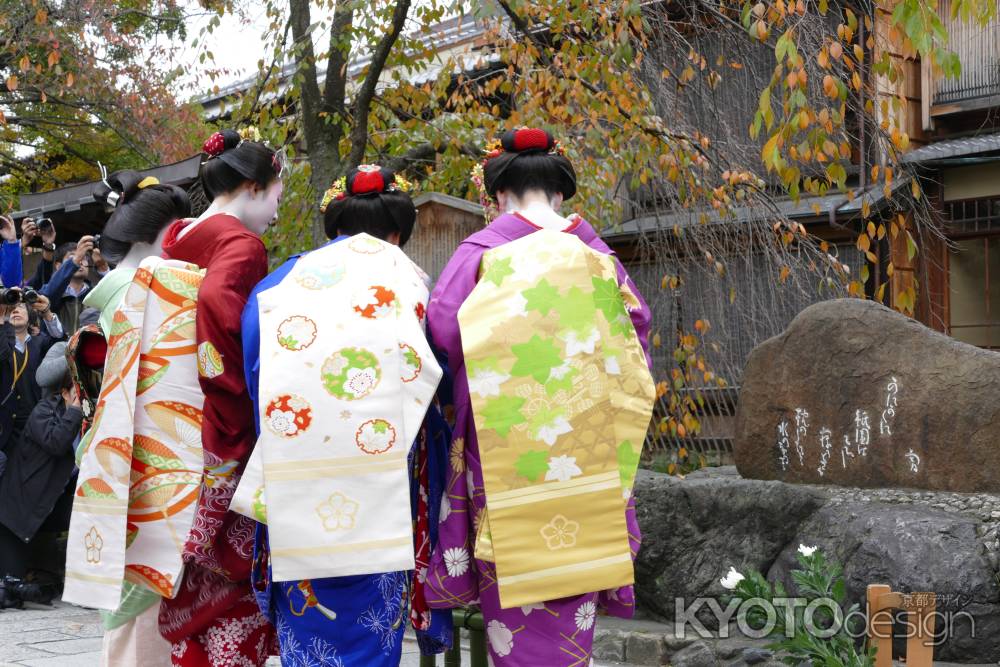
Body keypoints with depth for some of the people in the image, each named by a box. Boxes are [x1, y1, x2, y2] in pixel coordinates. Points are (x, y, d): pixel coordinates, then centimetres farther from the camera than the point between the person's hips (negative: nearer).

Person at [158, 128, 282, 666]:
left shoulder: (174, 240, 13)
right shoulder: (241, 244, -12)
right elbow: (216, 303, -30)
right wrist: (242, 397, -20)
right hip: (223, 439, -8)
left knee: (193, 585, 13)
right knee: (233, 581, 0)